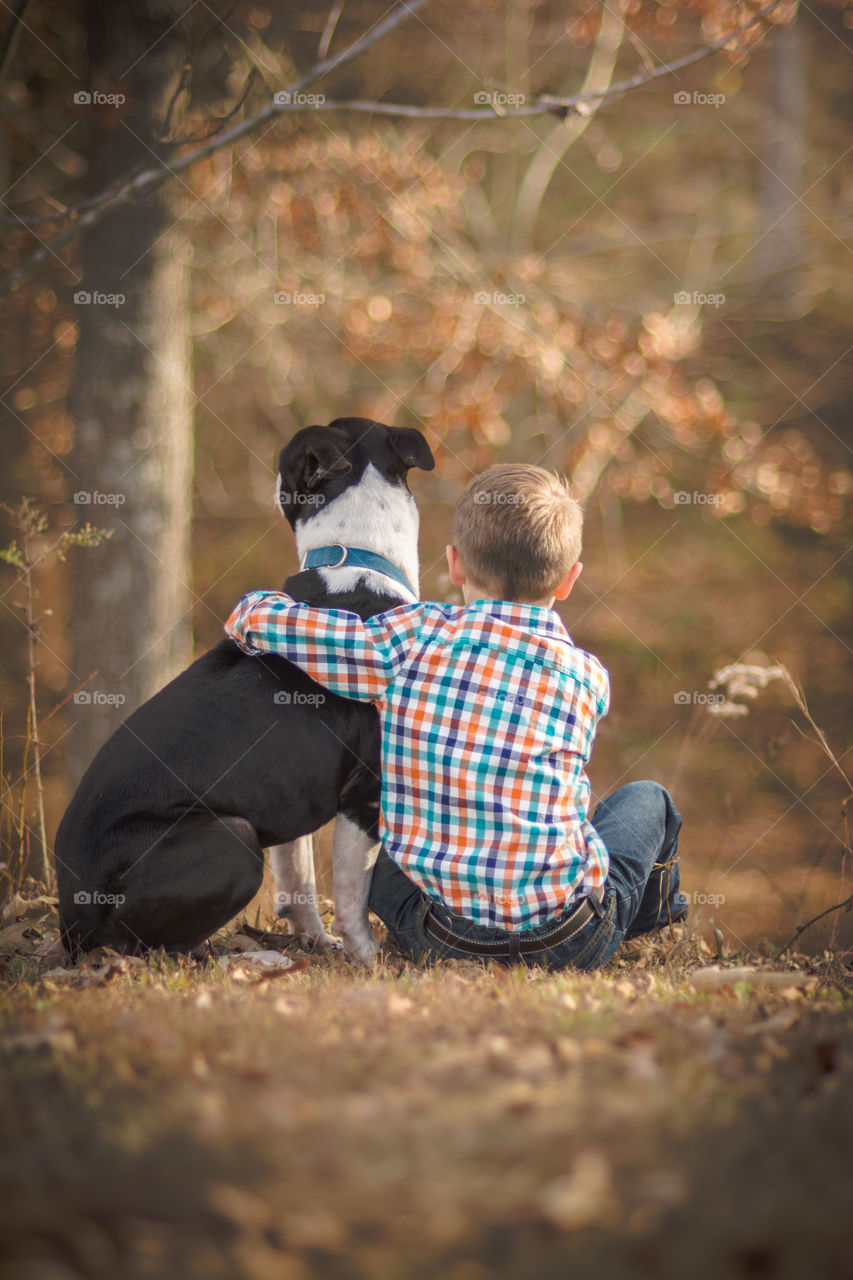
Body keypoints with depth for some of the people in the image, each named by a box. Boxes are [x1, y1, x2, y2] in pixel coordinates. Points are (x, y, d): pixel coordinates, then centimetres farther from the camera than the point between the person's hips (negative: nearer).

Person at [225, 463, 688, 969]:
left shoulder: (411, 637, -8)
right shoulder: (587, 676, -4)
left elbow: (254, 618, -4)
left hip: (442, 942, 0)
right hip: (570, 946, 0)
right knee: (648, 799, 31)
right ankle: (654, 909, 56)